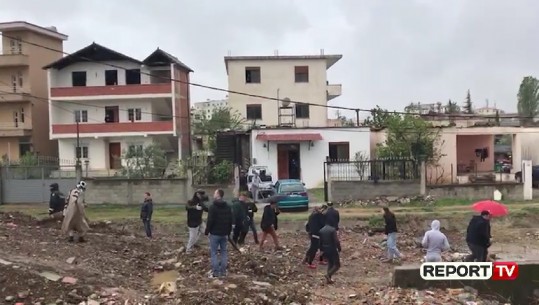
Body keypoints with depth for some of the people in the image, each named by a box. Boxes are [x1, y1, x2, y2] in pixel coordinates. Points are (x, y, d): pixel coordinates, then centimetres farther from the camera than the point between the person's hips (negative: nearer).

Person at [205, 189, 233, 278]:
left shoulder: (213, 207, -13)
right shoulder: (228, 207, 8)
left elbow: (210, 221, -16)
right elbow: (231, 220, 10)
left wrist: (207, 231, -3)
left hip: (215, 233, -6)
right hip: (224, 234, 6)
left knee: (213, 253, 0)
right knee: (224, 252, 11)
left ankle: (215, 272, -2)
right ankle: (223, 272, 12)